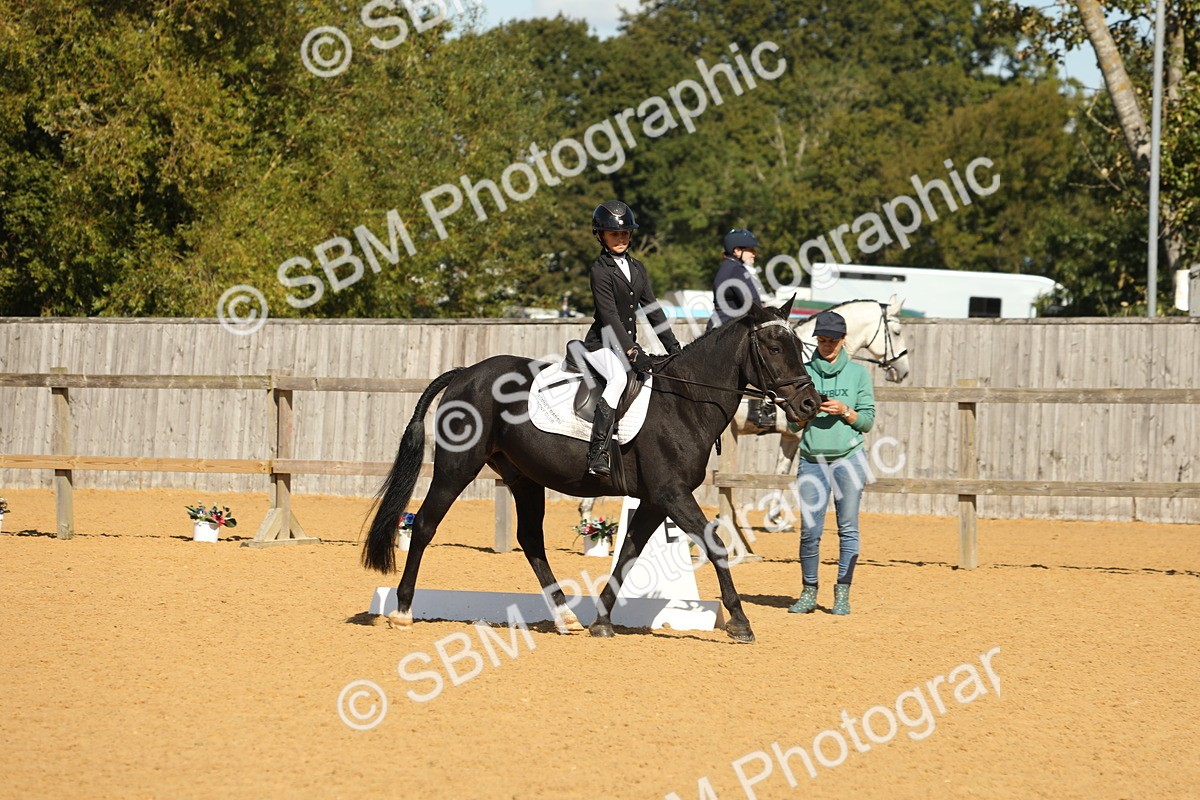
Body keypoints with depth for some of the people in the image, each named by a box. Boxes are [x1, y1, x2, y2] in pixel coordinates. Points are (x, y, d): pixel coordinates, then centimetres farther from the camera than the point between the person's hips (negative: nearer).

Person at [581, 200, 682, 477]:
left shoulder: (637, 268, 14)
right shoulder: (600, 269, -9)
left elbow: (652, 310, 14)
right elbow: (609, 315, -17)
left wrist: (674, 348, 7)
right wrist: (632, 352, -25)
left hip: (628, 344, 9)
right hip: (602, 345, -8)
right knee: (619, 378, -35)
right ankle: (597, 455, -42)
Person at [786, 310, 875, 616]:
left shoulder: (858, 373, 6)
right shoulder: (805, 373, 9)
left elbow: (868, 420, 5)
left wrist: (845, 412, -12)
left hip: (848, 458, -1)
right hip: (812, 460, 1)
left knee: (848, 528, -1)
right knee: (809, 530, -2)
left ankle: (842, 594, 6)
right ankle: (808, 593, 11)